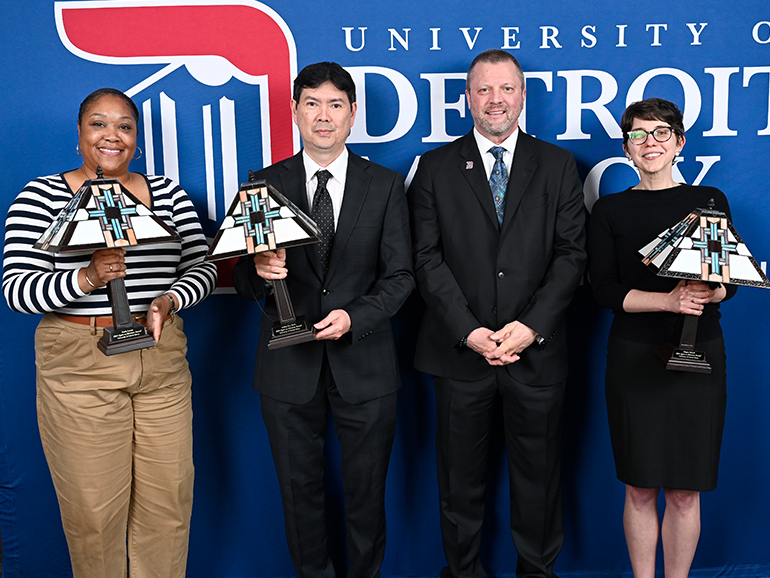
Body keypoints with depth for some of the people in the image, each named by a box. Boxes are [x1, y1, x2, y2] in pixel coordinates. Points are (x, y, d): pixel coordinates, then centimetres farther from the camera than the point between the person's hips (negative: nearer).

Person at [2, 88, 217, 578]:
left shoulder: (167, 193, 9)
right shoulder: (42, 196, 0)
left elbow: (203, 267, 6)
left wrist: (169, 299, -14)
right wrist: (85, 278, -24)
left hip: (163, 360, 3)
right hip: (79, 365, -3)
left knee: (169, 496, 9)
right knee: (93, 506, 6)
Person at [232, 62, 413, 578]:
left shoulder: (386, 186, 3)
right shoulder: (265, 183, 4)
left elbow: (400, 276, -1)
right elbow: (243, 280, 2)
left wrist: (355, 317, -18)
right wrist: (259, 270, -22)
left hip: (364, 365, 0)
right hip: (289, 366, 1)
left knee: (366, 492, 13)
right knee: (300, 490, 14)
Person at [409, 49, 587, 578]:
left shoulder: (558, 166, 6)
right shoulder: (436, 167, 5)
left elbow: (572, 253, 0)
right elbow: (429, 258, -2)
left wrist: (533, 326, -12)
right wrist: (469, 331, -12)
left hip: (537, 350, 1)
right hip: (460, 350, 0)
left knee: (539, 475, 13)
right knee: (461, 476, 12)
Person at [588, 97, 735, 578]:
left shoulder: (710, 200, 8)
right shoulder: (610, 210, 5)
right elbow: (605, 290, -2)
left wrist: (710, 292, -17)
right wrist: (669, 300, -17)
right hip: (635, 354, -1)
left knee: (685, 491, 5)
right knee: (640, 488, 4)